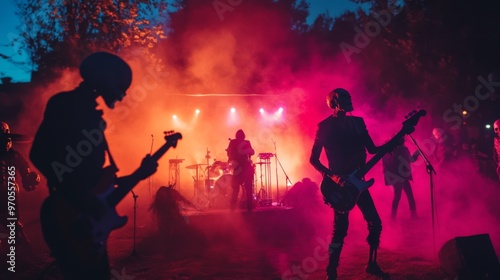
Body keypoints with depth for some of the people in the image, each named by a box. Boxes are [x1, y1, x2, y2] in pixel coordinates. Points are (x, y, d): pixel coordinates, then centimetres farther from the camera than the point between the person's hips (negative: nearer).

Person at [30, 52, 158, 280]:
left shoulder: (91, 115, 14)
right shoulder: (64, 106, -10)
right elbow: (39, 155, -22)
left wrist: (138, 174, 9)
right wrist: (82, 200, -20)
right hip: (68, 219, -9)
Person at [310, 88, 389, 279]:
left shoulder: (357, 122, 10)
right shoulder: (324, 126, -6)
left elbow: (372, 149, 11)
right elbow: (313, 159, -7)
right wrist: (331, 176, -19)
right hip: (340, 183, -6)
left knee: (375, 222, 8)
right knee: (340, 228, -8)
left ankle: (372, 264, 26)